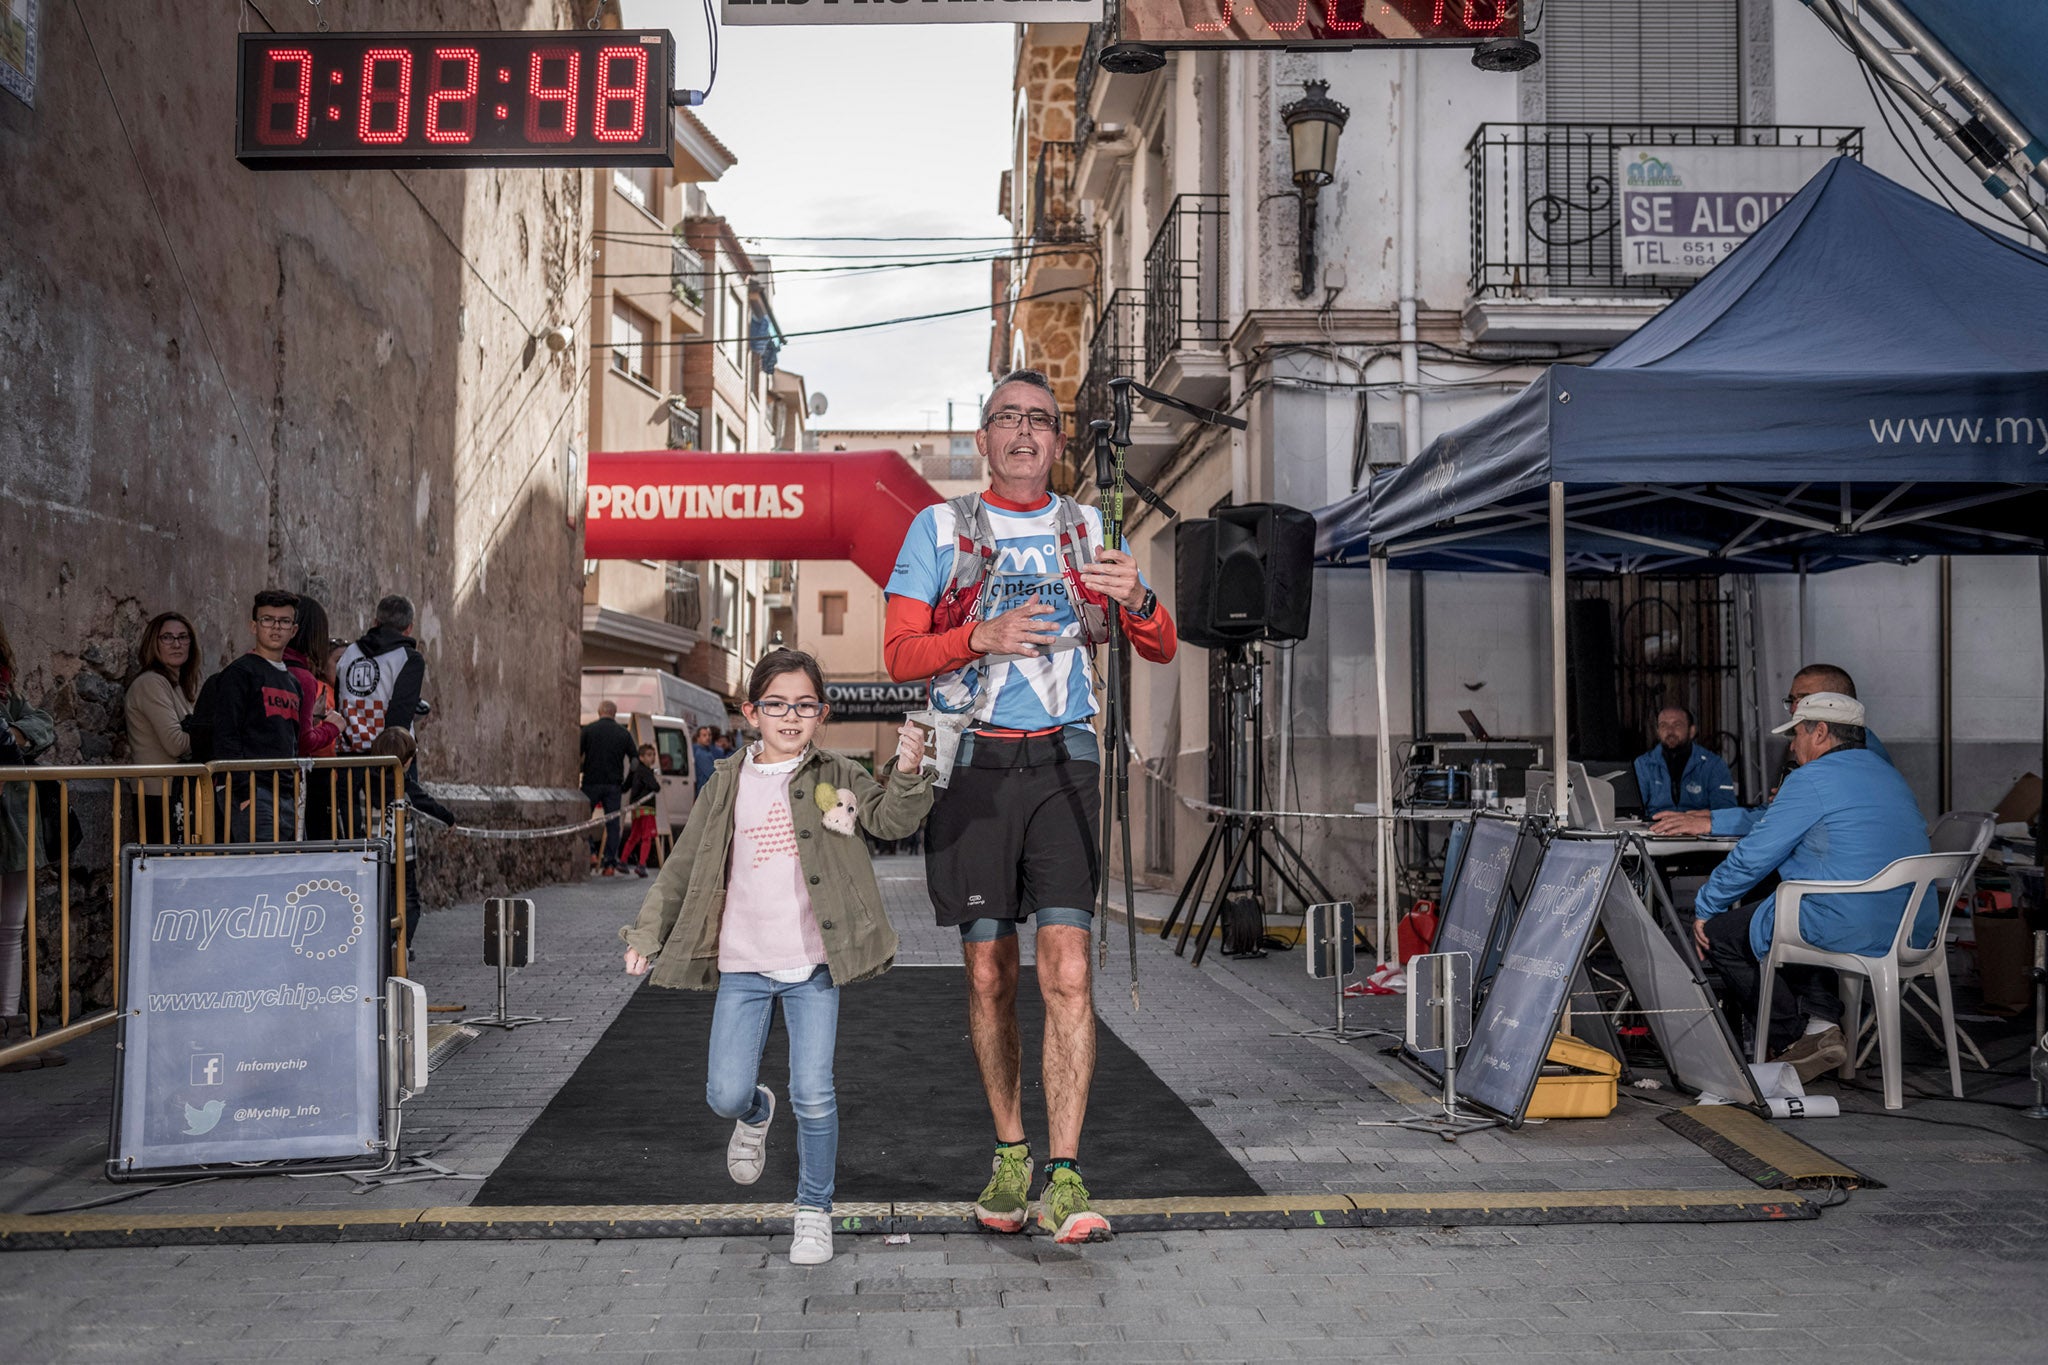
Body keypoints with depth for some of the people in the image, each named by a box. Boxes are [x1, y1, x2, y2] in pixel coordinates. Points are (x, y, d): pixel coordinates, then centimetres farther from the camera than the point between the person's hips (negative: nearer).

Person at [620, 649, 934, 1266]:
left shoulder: (837, 776, 1)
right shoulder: (728, 785, 5)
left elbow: (890, 817, -14)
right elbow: (684, 865, 11)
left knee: (813, 1095, -3)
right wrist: (647, 933, 8)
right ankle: (755, 1113, 38)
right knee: (725, 1094, 0)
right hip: (741, 965, 2)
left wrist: (907, 774, -33)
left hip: (812, 964, -2)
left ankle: (814, 1210, 17)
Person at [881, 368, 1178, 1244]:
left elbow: (1160, 650, 7)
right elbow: (899, 654, -2)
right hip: (971, 766, 0)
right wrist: (982, 636, -21)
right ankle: (1009, 1155, 23)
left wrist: (1135, 599, -16)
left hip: (1062, 766, 0)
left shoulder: (1085, 531, 10)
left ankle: (1065, 1181, -10)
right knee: (989, 977, 6)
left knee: (1067, 974, -11)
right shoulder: (939, 529, 5)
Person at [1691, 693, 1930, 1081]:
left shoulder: (1812, 778, -8)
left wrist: (1705, 907, 8)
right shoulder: (1888, 774, 20)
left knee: (1717, 932, 6)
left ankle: (1794, 1039, 8)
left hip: (1854, 930, -9)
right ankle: (1823, 1019, 14)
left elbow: (1754, 856, -6)